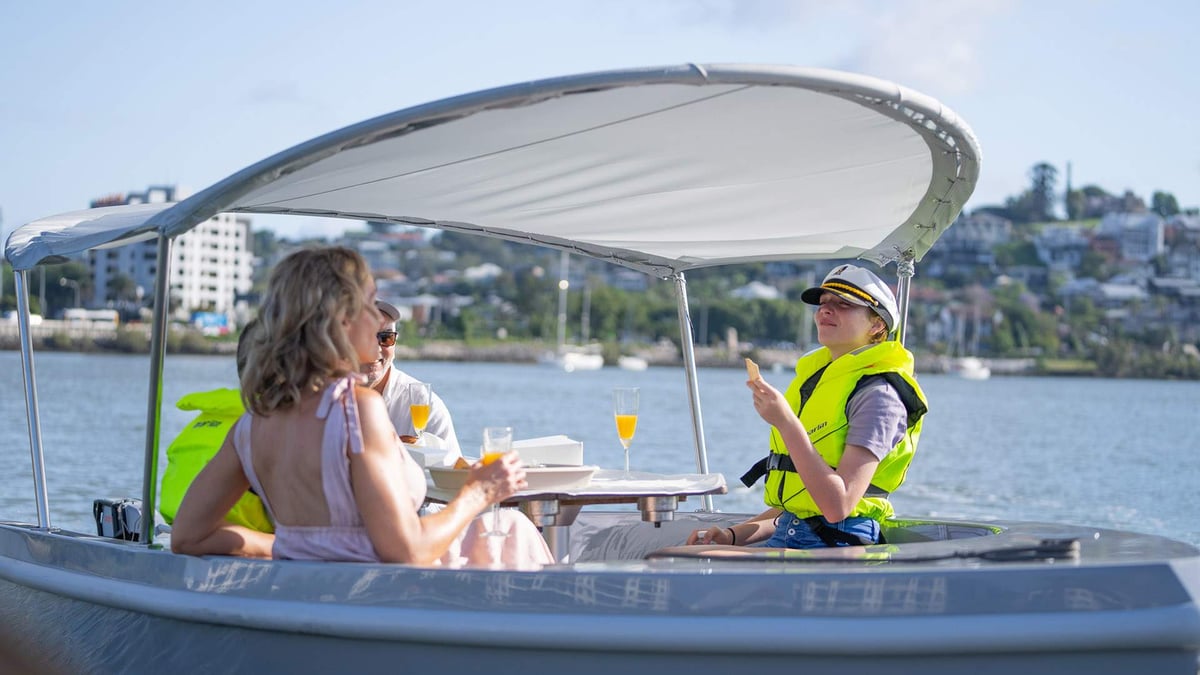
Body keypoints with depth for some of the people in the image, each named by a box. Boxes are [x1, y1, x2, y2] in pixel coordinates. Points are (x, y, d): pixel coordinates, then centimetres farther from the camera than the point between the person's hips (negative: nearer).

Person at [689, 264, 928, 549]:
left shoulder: (878, 394, -9)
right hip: (784, 538, 8)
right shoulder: (814, 377, 18)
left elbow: (838, 506, -21)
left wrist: (786, 422, -23)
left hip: (838, 545, -8)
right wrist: (733, 535, 11)